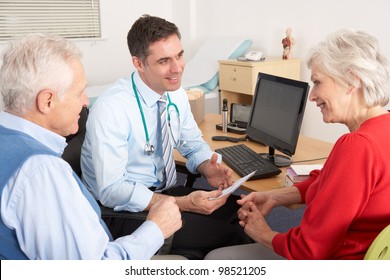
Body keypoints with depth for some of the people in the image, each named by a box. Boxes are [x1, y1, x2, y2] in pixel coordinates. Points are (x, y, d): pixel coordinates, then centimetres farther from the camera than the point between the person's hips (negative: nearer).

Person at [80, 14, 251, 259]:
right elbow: (111, 190, -24)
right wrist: (183, 204, -29)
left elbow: (194, 145, 11)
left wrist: (209, 169, -12)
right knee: (225, 233, -23)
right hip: (122, 211, -7)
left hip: (165, 192, 7)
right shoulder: (110, 109, -23)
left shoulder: (176, 94, -1)